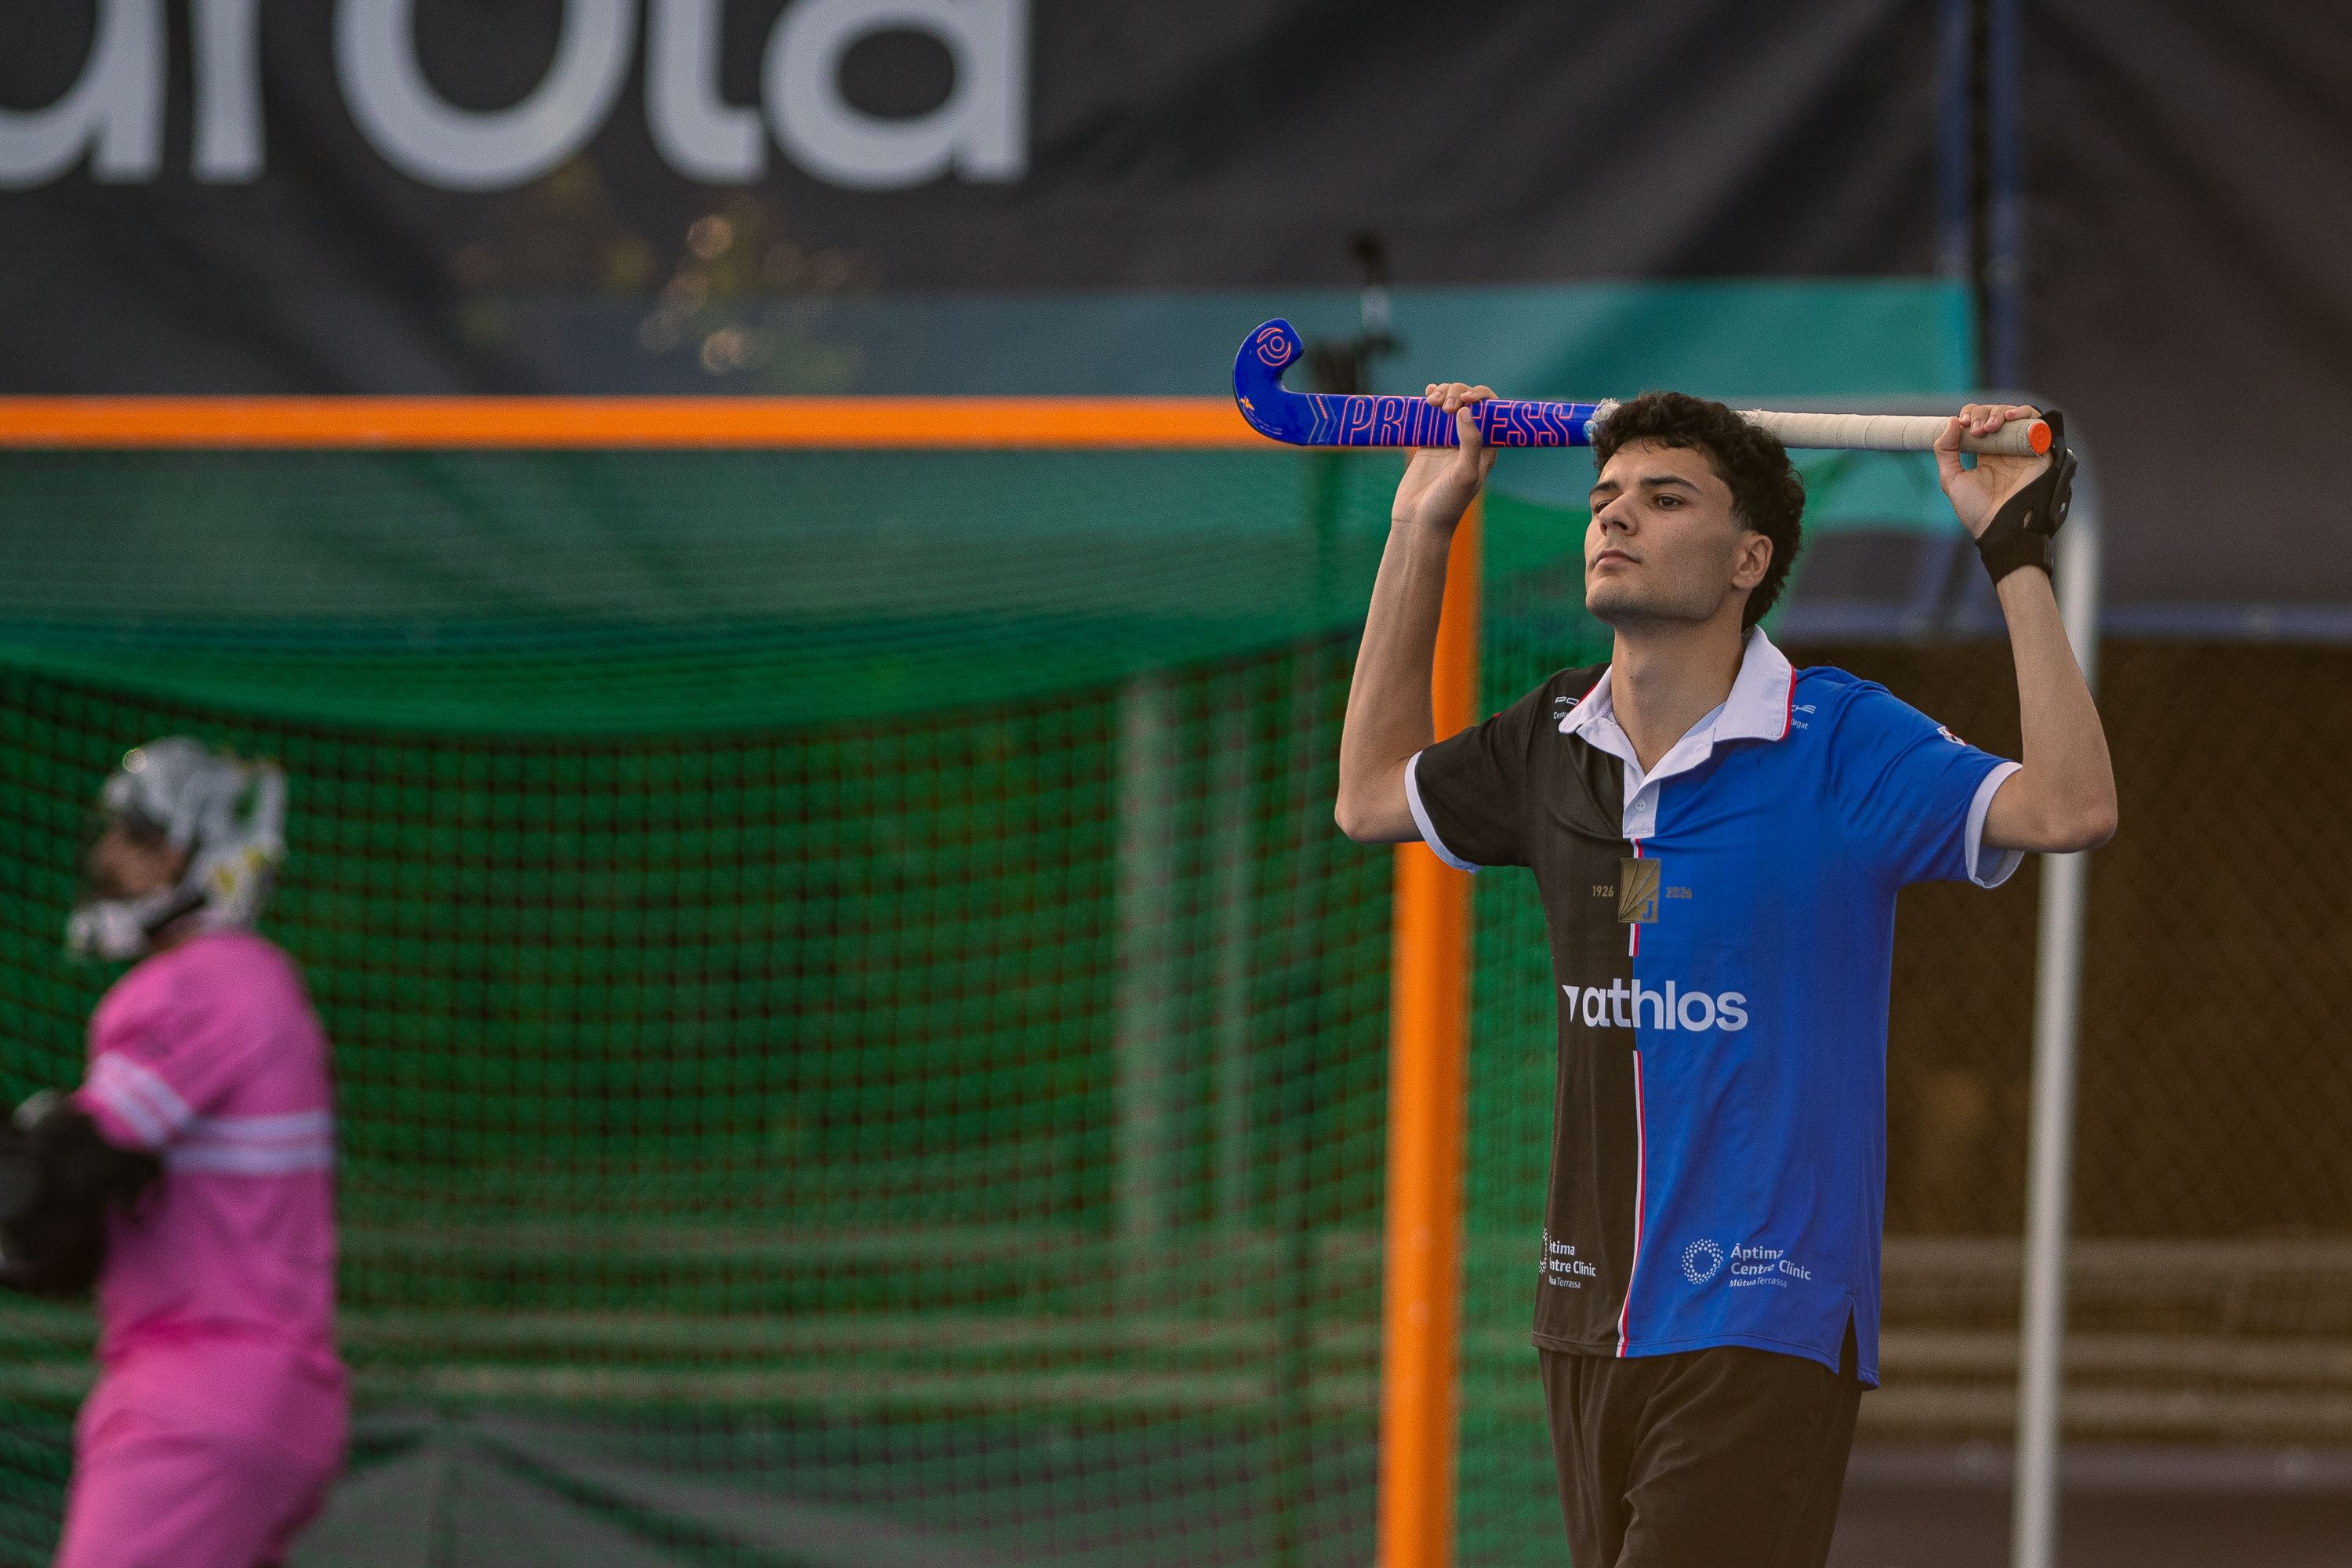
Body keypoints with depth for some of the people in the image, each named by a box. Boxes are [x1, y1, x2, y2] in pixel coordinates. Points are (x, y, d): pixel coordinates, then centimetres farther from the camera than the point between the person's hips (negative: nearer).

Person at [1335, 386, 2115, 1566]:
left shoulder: (1840, 741, -8)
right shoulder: (1556, 745, 9)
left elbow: (2069, 808, -21)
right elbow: (1372, 795, 28)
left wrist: (2016, 553, -21)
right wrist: (1420, 528, 24)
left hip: (1761, 1327, -7)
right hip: (1587, 1322, 7)